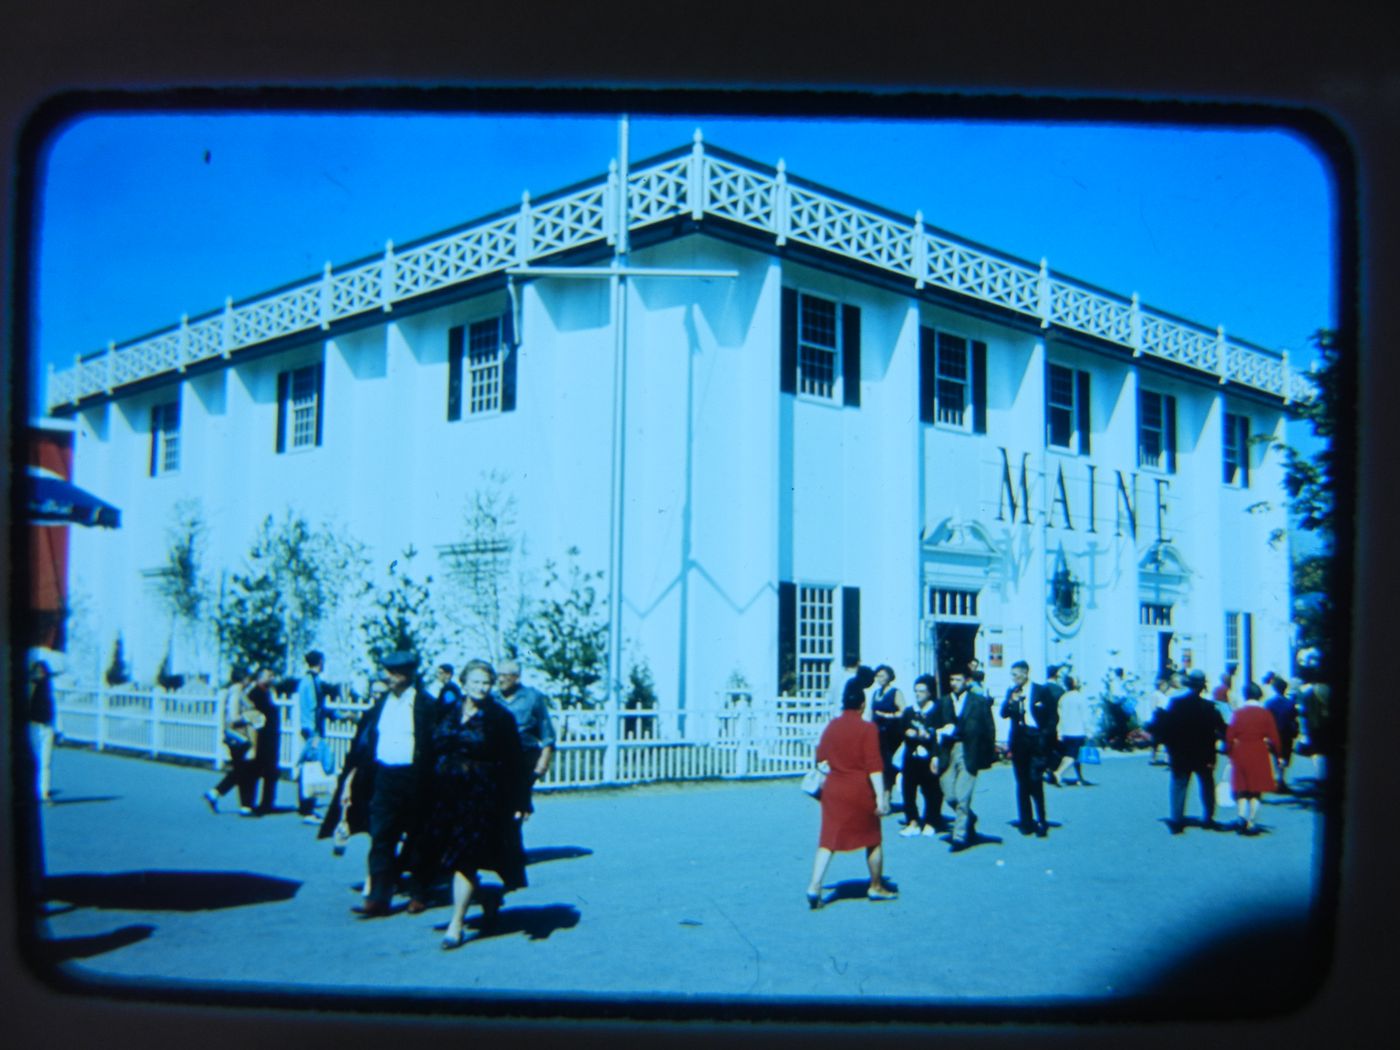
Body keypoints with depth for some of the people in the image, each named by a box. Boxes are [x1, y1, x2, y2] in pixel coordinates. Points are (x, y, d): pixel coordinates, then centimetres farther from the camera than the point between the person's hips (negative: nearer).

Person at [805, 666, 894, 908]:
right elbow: (874, 766, -15)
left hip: (833, 790, 4)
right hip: (861, 792, -4)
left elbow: (821, 758, 8)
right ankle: (876, 887, 26)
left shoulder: (831, 726, 3)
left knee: (828, 840, 5)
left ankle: (814, 887, -9)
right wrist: (880, 797, -14)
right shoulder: (868, 729, -11)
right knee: (873, 840, 15)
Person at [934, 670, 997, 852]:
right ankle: (969, 819, 32)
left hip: (969, 754, -3)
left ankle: (960, 837, 4)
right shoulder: (943, 702, 10)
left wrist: (989, 755, -3)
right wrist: (935, 755, 2)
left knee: (962, 797, -6)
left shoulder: (980, 702, 2)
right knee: (950, 796, 4)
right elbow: (937, 729, 8)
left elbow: (989, 729, 2)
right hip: (948, 753, 4)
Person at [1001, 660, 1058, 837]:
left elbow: (1053, 716, 0)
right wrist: (1011, 701, -13)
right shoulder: (1011, 692, 11)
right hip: (1019, 740, 4)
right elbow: (1004, 714, 4)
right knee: (1022, 782, 6)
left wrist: (1046, 735, -9)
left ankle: (1041, 821, -2)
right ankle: (1026, 822, 13)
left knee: (1035, 779, -12)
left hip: (1037, 740, -4)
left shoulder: (1042, 691, -1)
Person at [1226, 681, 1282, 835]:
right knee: (1256, 791, 8)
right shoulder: (1265, 713, -3)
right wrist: (1277, 752, 10)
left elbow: (1229, 737, -4)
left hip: (1240, 756, 0)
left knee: (1241, 790, 11)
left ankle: (1242, 816, -11)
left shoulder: (1237, 713, -3)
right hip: (1260, 757, 0)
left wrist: (1229, 752, 8)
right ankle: (1251, 823, 4)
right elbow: (1273, 738, -2)